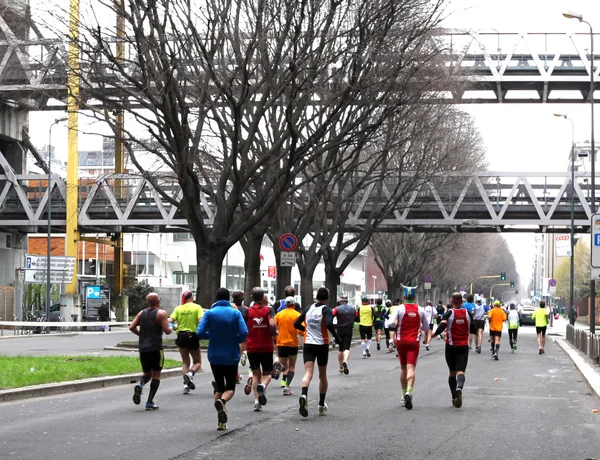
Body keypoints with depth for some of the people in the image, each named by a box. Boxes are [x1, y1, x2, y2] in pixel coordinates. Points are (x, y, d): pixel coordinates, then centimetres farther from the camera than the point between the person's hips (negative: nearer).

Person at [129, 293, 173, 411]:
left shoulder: (141, 313, 10)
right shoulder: (161, 313, -5)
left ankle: (140, 384, -15)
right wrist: (171, 328, 10)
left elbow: (131, 327, 4)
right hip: (156, 348, -5)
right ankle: (149, 402, -3)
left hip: (143, 348, 5)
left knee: (147, 373, 19)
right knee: (156, 375, 5)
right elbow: (166, 331, -12)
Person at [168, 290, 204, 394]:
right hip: (193, 336, -3)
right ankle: (190, 374, -20)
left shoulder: (178, 309, 1)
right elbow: (201, 321, -18)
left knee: (185, 362, 15)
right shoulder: (197, 308, -6)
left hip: (181, 336, 3)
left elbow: (170, 321, -7)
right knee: (197, 362, 11)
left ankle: (186, 385, 5)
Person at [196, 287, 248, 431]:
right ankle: (222, 401, -26)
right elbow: (244, 333, -14)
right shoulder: (235, 313, -4)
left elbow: (200, 333, -13)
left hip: (215, 356, 1)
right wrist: (235, 340, 6)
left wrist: (212, 336, 7)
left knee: (219, 386, 15)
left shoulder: (210, 313, -4)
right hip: (231, 356, -1)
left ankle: (221, 421, 7)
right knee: (230, 388, 9)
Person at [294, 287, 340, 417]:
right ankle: (321, 405, 23)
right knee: (322, 375, 14)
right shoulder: (326, 310, -8)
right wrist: (337, 338, -14)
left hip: (308, 344, 2)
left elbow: (296, 324, 11)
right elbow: (329, 324, -26)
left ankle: (304, 395, -39)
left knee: (308, 372, -9)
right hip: (322, 345, -2)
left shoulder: (308, 309, 6)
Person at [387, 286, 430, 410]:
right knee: (411, 368, -7)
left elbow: (391, 323, -17)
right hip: (414, 341, 0)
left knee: (403, 368, 15)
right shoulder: (420, 310, 2)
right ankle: (409, 392, -29)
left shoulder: (400, 308, -5)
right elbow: (426, 327, 11)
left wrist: (397, 326, 5)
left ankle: (404, 394, 21)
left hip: (401, 340, 0)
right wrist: (427, 335, 33)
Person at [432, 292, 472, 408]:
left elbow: (442, 326, -20)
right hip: (463, 346, 1)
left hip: (451, 346, -1)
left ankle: (454, 398, 14)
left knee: (452, 372, 13)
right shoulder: (468, 313, 2)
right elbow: (473, 328, 9)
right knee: (461, 371, -7)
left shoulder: (449, 313, -8)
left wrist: (434, 334, -6)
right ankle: (459, 388, -38)